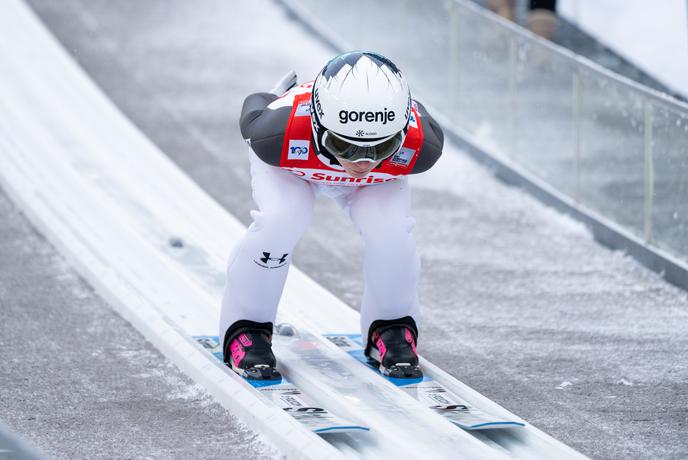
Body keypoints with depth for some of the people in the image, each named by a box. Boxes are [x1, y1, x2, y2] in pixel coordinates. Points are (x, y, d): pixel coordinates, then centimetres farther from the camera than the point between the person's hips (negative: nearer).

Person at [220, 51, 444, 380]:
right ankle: (246, 329, -4)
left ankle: (392, 330, 4)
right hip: (290, 166, -1)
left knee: (390, 231, -24)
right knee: (277, 222, -28)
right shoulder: (280, 133, -47)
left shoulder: (419, 144, -41)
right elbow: (255, 107, -22)